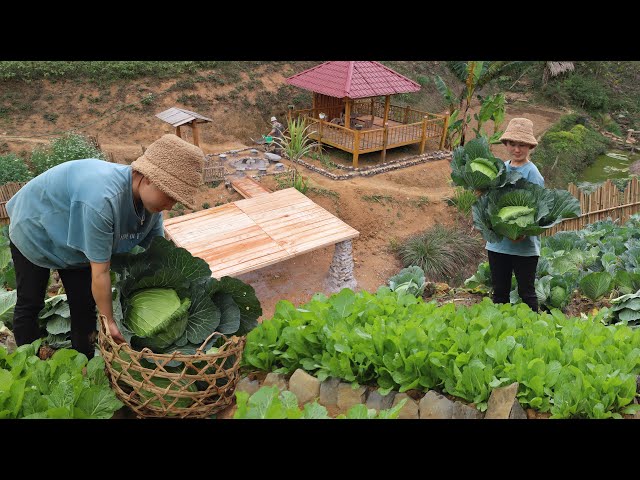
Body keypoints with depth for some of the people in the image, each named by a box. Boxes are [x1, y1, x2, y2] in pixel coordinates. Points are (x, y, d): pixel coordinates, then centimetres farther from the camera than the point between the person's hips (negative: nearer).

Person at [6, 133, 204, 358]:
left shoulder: (151, 200, -21)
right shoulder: (102, 199, -45)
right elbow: (100, 271, -37)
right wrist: (109, 323, -28)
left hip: (74, 237, 6)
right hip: (34, 229, -6)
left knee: (84, 304, 6)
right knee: (30, 304, 7)